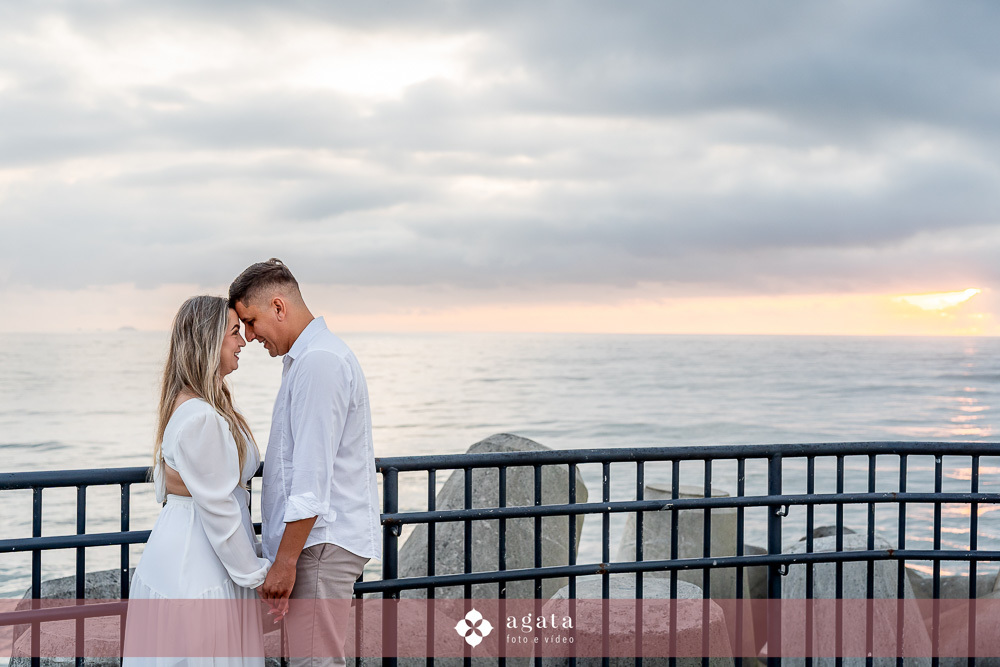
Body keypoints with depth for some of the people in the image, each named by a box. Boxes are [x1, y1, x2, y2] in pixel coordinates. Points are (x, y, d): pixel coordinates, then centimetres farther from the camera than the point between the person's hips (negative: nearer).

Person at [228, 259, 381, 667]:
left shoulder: (319, 362, -15)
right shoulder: (307, 359, 19)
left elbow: (313, 476, -21)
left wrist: (285, 561, -18)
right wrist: (283, 554, 22)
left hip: (322, 542, -10)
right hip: (316, 540, 10)